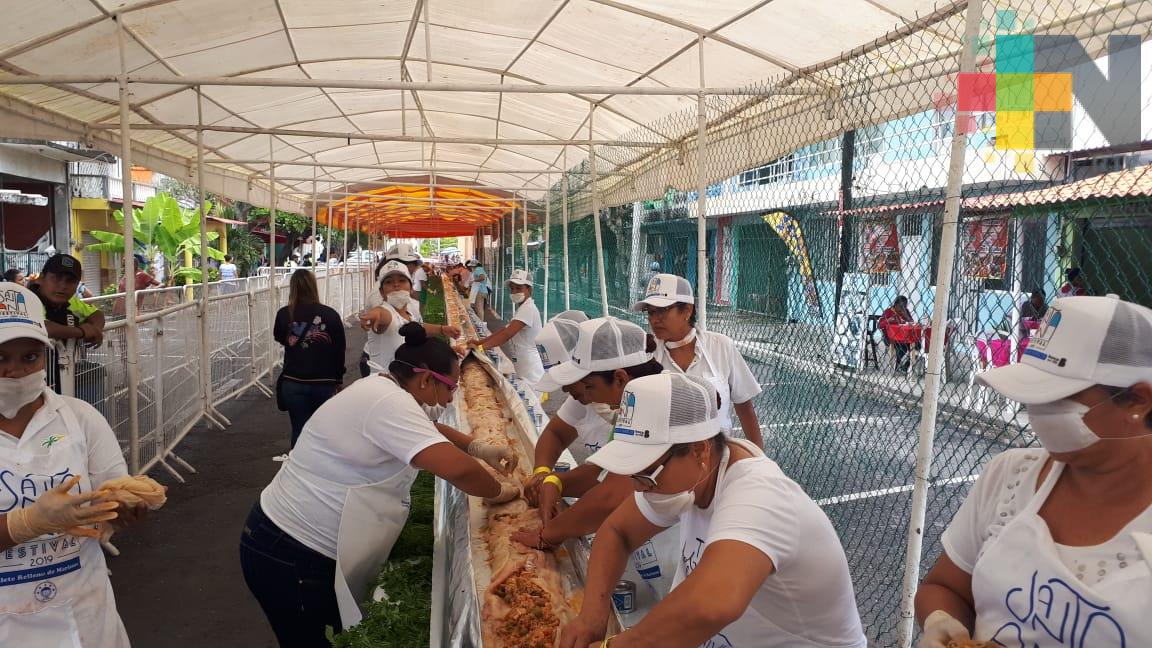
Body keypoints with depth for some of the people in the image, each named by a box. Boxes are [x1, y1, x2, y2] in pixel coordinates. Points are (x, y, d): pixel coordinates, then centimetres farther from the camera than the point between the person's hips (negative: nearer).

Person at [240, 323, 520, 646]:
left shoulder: (379, 388, 6)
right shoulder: (389, 402, -25)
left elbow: (427, 431, 24)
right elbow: (455, 468, -35)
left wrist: (480, 448, 10)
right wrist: (498, 491, -15)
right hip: (291, 558, -9)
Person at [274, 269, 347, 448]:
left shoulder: (284, 314, -6)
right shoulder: (330, 315, -8)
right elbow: (340, 350, 1)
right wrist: (339, 380, 11)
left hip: (293, 383, 1)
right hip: (324, 383, 0)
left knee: (299, 431, 10)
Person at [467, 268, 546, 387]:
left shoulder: (528, 309, -16)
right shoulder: (522, 309, 17)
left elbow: (507, 334, -23)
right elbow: (505, 330, 16)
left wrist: (480, 346, -21)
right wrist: (480, 341, 6)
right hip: (522, 369, 10)